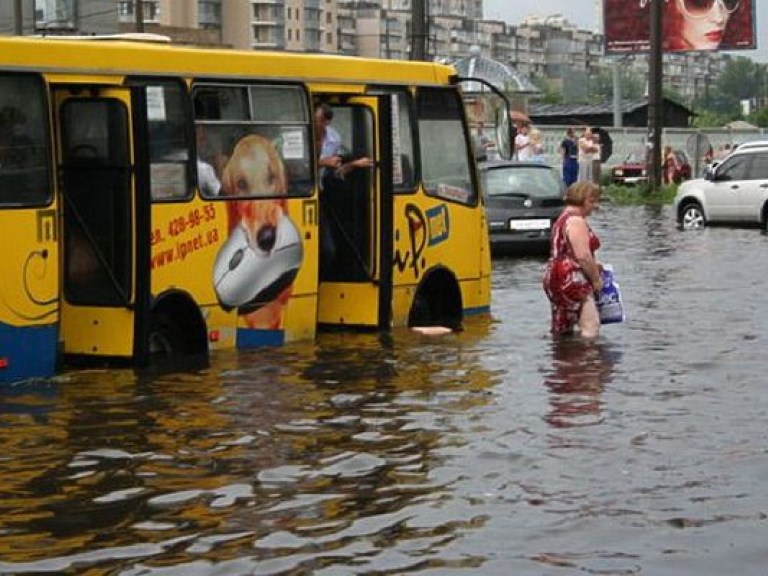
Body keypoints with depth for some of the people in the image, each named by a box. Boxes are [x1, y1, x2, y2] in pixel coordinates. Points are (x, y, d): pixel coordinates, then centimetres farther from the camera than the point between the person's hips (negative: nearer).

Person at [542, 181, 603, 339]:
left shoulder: (563, 219, 21)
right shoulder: (576, 221, -12)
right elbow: (583, 256, -20)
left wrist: (593, 267, 18)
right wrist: (596, 279, -9)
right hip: (571, 282, -11)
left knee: (562, 331, 11)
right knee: (590, 328, -14)